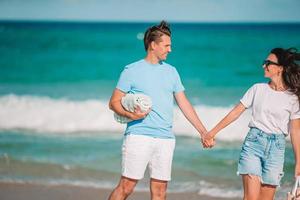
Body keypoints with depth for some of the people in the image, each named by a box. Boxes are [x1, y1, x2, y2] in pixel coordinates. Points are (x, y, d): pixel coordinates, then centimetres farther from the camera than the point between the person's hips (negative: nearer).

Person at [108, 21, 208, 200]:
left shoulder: (171, 71, 15)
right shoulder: (132, 71, 1)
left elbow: (184, 103, 16)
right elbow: (114, 102, 1)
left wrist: (203, 132, 11)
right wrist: (130, 115, -18)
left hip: (166, 139, 4)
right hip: (138, 136, -4)